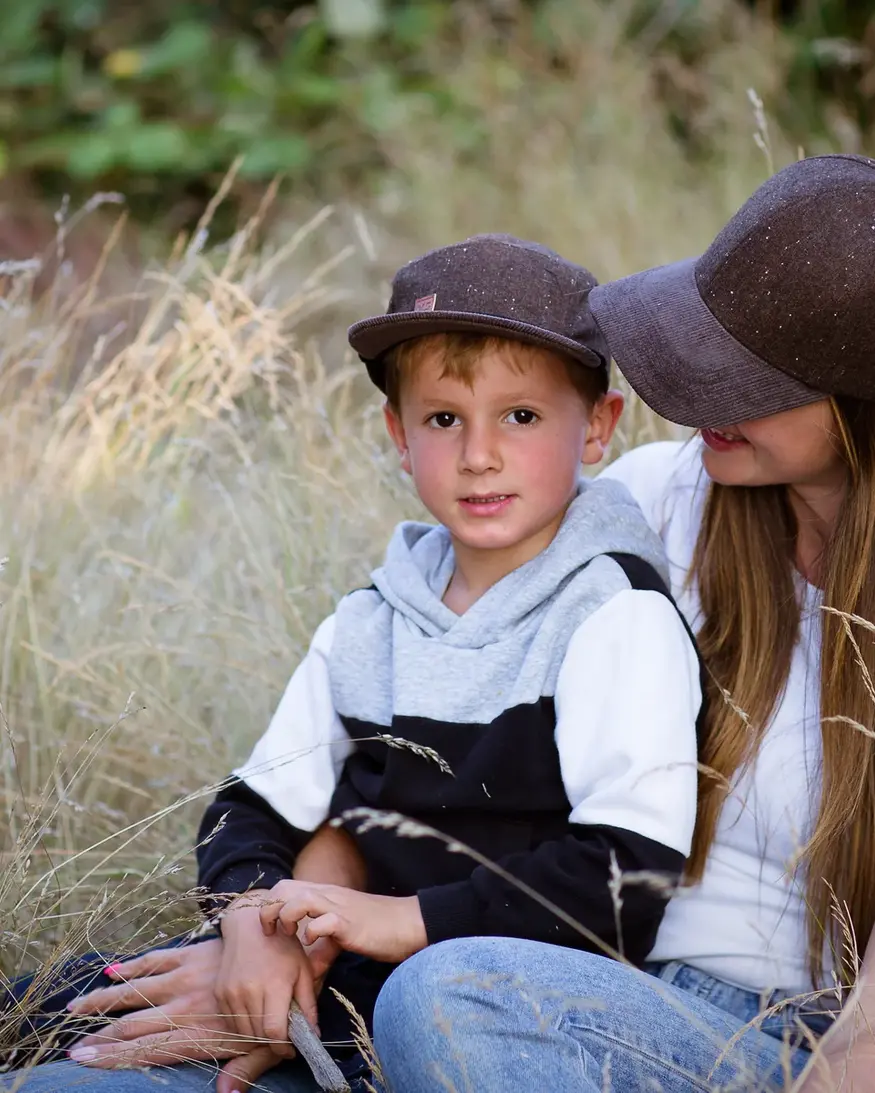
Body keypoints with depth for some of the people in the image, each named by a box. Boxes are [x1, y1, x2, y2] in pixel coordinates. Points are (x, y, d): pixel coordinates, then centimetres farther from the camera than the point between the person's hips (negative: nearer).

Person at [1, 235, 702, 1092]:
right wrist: (252, 916, -8)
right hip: (337, 1002, 5)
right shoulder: (368, 627, 14)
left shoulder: (616, 619, -6)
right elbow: (257, 806, 15)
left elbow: (629, 878, -15)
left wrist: (407, 919, -17)